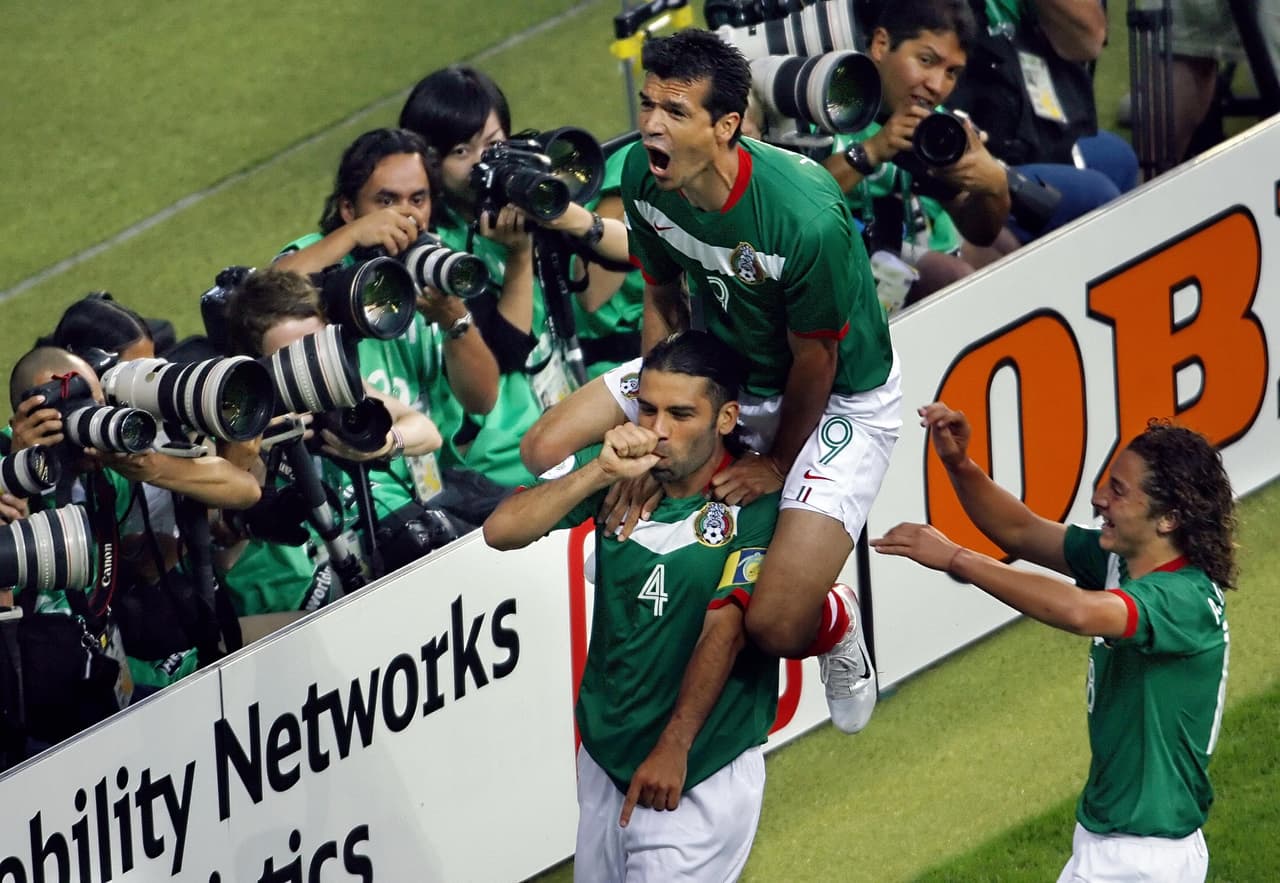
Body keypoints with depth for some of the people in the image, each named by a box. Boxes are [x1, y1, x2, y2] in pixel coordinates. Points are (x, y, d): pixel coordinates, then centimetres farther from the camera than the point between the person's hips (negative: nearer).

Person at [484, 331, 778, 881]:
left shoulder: (754, 504, -14)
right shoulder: (619, 471, -2)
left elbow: (723, 630, -18)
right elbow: (501, 531, -11)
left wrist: (672, 750, -21)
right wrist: (598, 473, -22)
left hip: (701, 775, -5)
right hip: (604, 758, 5)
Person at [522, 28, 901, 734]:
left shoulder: (807, 219, -37)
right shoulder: (643, 175, -17)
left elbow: (813, 363, -20)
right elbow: (663, 301, 1)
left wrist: (776, 464, -7)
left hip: (840, 399, -7)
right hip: (721, 363, 7)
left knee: (775, 630, -21)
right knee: (545, 451, -6)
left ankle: (836, 620, 19)